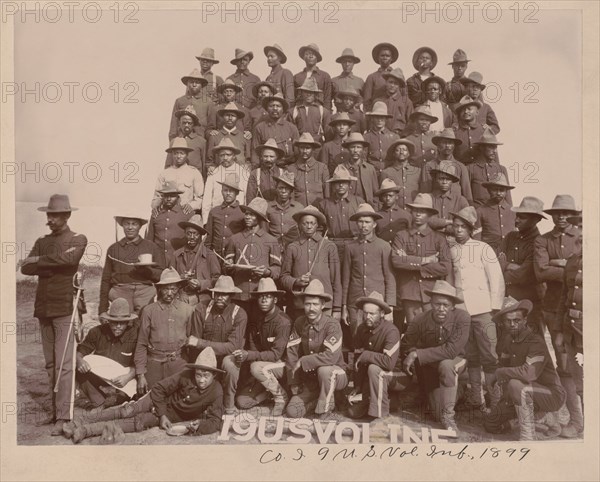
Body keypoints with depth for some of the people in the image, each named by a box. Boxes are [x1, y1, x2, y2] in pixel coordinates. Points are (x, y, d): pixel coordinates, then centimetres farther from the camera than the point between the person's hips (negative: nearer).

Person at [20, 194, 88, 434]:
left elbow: (69, 258, -20)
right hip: (44, 309, 6)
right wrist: (52, 265, -10)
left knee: (64, 364, -10)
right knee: (50, 364, 10)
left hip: (65, 309, -6)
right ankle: (55, 411, 18)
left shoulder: (78, 240, 2)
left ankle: (64, 417, -10)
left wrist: (40, 260, -8)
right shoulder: (42, 242, 17)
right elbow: (25, 267, 3)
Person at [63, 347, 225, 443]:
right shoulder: (186, 376, -22)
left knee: (139, 422, -19)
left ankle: (86, 430, -21)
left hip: (173, 416, 0)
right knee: (128, 411, -22)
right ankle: (85, 421, -11)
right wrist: (162, 414, -19)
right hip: (160, 401, 1)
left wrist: (199, 426, -39)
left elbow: (215, 422, -20)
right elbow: (158, 388, -13)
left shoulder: (216, 392, -23)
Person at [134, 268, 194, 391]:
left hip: (179, 363, 1)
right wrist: (140, 374, 0)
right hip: (154, 363, 0)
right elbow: (141, 345, 4)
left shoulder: (188, 310, 6)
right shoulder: (149, 311, 3)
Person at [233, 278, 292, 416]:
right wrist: (243, 357, -19)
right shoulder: (256, 321, 4)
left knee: (256, 368, -35)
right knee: (242, 401, -6)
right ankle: (272, 387, 16)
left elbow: (276, 354, -25)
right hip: (263, 365, 6)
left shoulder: (283, 322, -20)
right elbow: (253, 348, 2)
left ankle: (281, 396, -11)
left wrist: (248, 355, -34)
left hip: (282, 364, -6)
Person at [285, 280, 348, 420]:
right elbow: (291, 354, -1)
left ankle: (325, 413, -17)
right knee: (292, 412, -12)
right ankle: (318, 401, 17)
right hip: (310, 381, 5)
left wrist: (302, 362, -23)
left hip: (335, 375, -4)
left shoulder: (332, 325, -19)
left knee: (324, 370, -38)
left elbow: (330, 357, -31)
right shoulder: (299, 324, -2)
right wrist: (294, 384, -4)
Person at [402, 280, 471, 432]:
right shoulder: (420, 320, -19)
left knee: (446, 365, -37)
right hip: (429, 365, 2)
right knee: (438, 414, -7)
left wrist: (417, 354, -30)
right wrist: (411, 353, -22)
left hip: (455, 361, -1)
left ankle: (448, 416, -24)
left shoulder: (462, 317, -25)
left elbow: (451, 350, -31)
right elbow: (406, 345, -1)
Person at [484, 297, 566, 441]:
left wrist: (501, 372, -23)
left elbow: (529, 373, -39)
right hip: (527, 395, 9)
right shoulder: (507, 340, 2)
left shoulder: (535, 342, -24)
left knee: (516, 385, -37)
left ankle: (528, 437, -23)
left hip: (552, 394, -9)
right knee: (491, 425, 8)